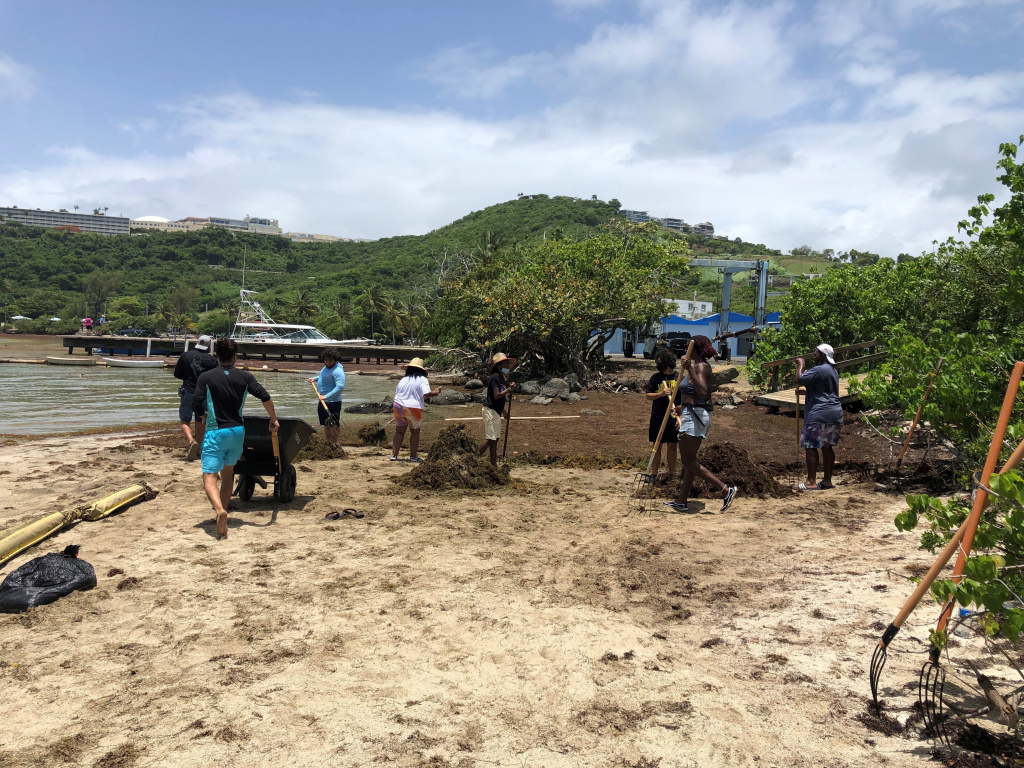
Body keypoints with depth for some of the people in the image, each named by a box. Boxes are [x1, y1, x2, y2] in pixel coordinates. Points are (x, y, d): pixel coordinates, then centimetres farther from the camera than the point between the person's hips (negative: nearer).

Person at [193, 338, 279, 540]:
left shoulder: (205, 378, -4)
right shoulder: (244, 377, 2)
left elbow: (197, 407, -7)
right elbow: (265, 397, -7)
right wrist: (274, 419, 7)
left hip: (215, 432, -3)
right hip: (238, 431, 3)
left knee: (209, 476, -5)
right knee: (228, 473, 21)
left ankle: (219, 509, -32)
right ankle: (222, 513, 26)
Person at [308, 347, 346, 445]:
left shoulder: (338, 371, -20)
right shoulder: (326, 367, 11)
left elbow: (340, 387, -28)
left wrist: (326, 396, -29)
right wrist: (315, 379, 14)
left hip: (333, 402, -10)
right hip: (323, 402, 10)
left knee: (334, 425, -1)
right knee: (326, 424, 19)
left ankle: (334, 444, 8)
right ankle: (327, 442, 31)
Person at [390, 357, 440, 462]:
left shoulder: (403, 380, 10)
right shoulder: (422, 380, -5)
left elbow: (396, 394, 14)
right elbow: (426, 394, -18)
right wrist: (435, 393, -2)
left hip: (399, 407, 4)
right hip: (413, 409, -4)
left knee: (399, 431, 12)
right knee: (415, 432, 10)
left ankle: (394, 454, 12)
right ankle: (413, 456, 12)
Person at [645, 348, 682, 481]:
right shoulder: (655, 377, 1)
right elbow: (648, 396, 2)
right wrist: (661, 394, -17)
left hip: (673, 419, -1)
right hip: (657, 419, 1)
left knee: (672, 447, 8)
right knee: (657, 446, 9)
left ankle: (672, 473, 21)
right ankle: (654, 473, 18)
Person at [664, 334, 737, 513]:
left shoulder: (701, 366, -15)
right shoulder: (698, 365, 14)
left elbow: (703, 392, -30)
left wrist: (690, 370, -32)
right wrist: (683, 406, 31)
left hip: (695, 417, -11)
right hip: (692, 415, 11)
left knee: (688, 461, -7)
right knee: (689, 460, 13)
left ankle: (725, 490, -6)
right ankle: (682, 501, 20)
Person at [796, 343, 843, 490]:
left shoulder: (819, 370, -13)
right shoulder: (833, 370, 19)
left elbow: (799, 380, -18)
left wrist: (800, 365, -4)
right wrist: (806, 391, 23)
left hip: (819, 414, -10)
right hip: (835, 413, 10)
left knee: (811, 446, -6)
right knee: (828, 447, 12)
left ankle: (811, 482, -6)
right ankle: (827, 480, 15)